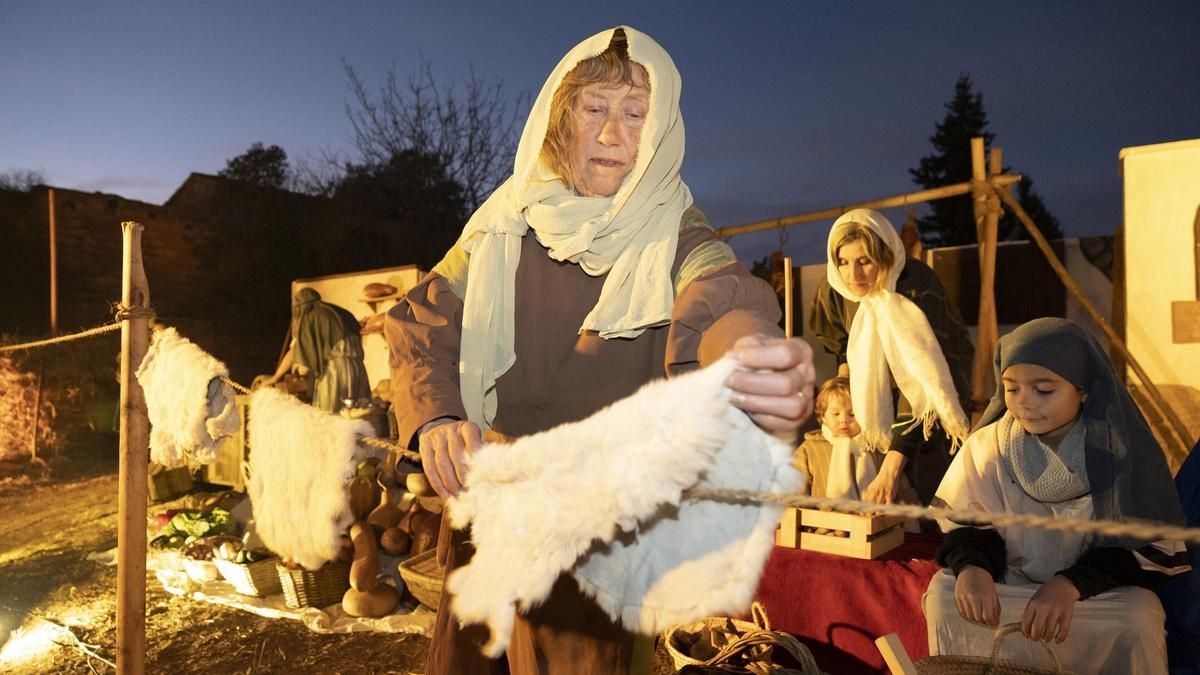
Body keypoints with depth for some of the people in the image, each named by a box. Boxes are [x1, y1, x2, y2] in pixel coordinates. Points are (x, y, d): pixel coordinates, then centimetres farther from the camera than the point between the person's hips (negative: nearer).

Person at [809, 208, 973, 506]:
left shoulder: (918, 286, -33)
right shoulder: (833, 289, -17)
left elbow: (922, 386, -38)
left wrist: (891, 469, -43)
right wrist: (843, 384, 0)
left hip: (935, 377, -4)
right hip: (880, 386, 4)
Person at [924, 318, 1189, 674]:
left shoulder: (1121, 450, -11)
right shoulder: (988, 446, -9)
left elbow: (1151, 545, -11)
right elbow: (967, 523, -3)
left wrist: (1072, 583, -27)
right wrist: (970, 566, -28)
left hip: (1102, 590, 0)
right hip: (1005, 586, 1)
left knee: (1135, 623, -30)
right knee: (944, 597, -24)